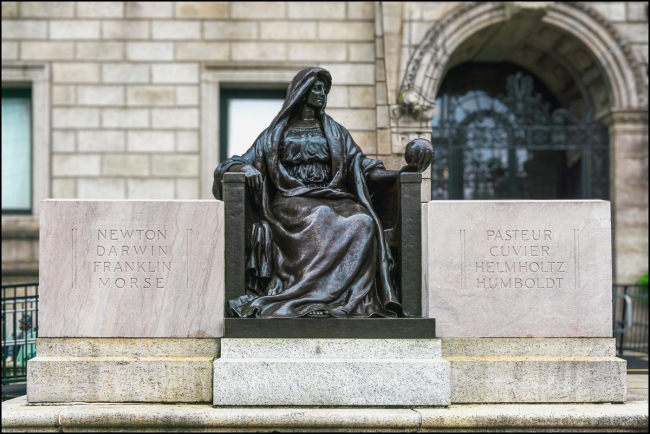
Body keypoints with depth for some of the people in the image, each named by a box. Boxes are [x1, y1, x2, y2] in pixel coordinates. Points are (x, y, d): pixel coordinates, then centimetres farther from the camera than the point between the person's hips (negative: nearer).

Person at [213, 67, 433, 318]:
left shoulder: (335, 132, 25)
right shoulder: (277, 132, 20)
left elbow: (364, 169, 15)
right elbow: (240, 164, 15)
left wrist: (406, 172, -1)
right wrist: (247, 169, -12)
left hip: (333, 198, 2)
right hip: (293, 200, -2)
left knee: (363, 222, -33)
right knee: (322, 219, -38)